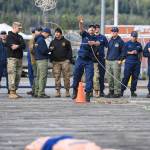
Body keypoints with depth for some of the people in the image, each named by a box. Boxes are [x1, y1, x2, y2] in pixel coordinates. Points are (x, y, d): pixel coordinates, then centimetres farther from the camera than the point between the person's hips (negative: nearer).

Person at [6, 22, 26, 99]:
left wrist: (17, 46, -11)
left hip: (19, 58, 7)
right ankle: (11, 92, -12)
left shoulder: (20, 37, 20)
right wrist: (20, 46, -3)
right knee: (12, 75, -11)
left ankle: (14, 91, 10)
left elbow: (24, 46, 7)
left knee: (18, 76, 5)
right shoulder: (10, 36, -3)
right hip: (12, 58, -7)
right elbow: (12, 46, -14)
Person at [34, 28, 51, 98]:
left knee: (38, 77, 13)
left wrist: (47, 52, 14)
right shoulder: (41, 40, -14)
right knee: (43, 77, -8)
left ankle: (36, 92, 17)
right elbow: (44, 50, -21)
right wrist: (49, 50, -2)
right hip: (43, 60, -10)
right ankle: (41, 93, -9)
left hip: (38, 60, 10)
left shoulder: (37, 39, 16)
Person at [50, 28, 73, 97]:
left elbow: (70, 51, 7)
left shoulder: (66, 41, 8)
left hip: (65, 61, -2)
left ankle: (67, 91, 2)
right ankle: (58, 91, 1)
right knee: (57, 77, -2)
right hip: (56, 62, 2)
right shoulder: (53, 42, 15)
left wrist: (69, 59, -4)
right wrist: (51, 59, 2)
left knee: (66, 76, -4)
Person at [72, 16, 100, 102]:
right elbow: (81, 29, -12)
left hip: (89, 60, -1)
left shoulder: (95, 38, 5)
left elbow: (98, 43, -17)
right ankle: (75, 90, 24)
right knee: (76, 75, 6)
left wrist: (93, 43, -41)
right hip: (80, 59, 1)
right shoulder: (85, 35, 7)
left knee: (89, 77, -5)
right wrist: (80, 23, -34)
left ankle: (88, 93, -1)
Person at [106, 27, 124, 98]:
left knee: (116, 78, -8)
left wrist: (120, 60, -11)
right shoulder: (110, 41, 17)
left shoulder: (120, 41, -1)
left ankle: (117, 93, -6)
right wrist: (107, 58, 15)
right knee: (109, 78, 7)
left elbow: (123, 52, -3)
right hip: (109, 61, 7)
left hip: (116, 61, -6)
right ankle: (111, 91, 15)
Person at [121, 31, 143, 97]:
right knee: (126, 77, -6)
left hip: (137, 63, 4)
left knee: (135, 77, 3)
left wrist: (140, 59, 9)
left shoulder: (139, 44, 13)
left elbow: (140, 52, 21)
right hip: (129, 62, -4)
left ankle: (133, 91, 10)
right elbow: (124, 52, 1)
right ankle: (122, 90, 0)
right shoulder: (127, 44, 3)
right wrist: (131, 52, -10)